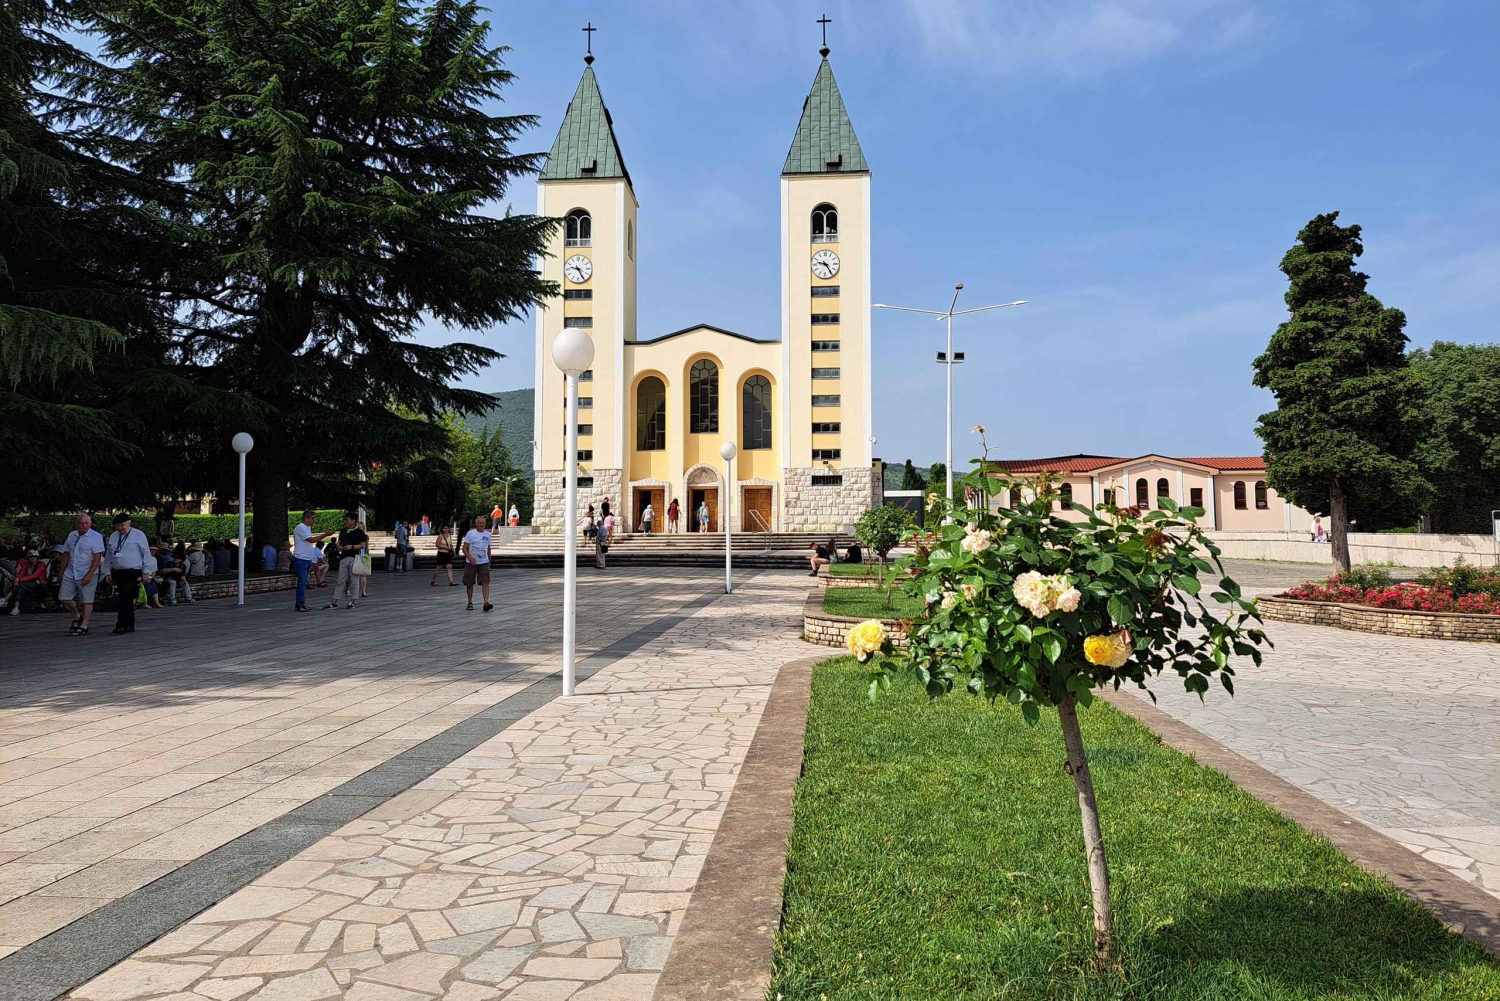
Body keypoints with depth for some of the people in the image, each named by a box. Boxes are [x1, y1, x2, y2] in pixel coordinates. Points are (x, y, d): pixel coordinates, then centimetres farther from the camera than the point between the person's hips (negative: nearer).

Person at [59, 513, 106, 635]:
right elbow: (66, 554, 18)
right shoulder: (71, 535, 9)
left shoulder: (96, 537, -9)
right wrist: (62, 570, 15)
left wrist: (89, 575, -19)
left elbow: (97, 557, -14)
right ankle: (77, 618, 27)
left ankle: (84, 626, 5)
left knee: (86, 600, -2)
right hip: (70, 573, 6)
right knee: (64, 598, 5)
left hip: (87, 574, -6)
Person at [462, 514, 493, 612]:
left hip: (484, 562, 2)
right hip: (471, 563, -2)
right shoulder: (470, 533, -4)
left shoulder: (487, 534, 8)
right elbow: (464, 548, -7)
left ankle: (486, 603, -21)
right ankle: (470, 603, 23)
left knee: (485, 582, -13)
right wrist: (470, 558, -21)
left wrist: (489, 560, 20)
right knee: (470, 584, 8)